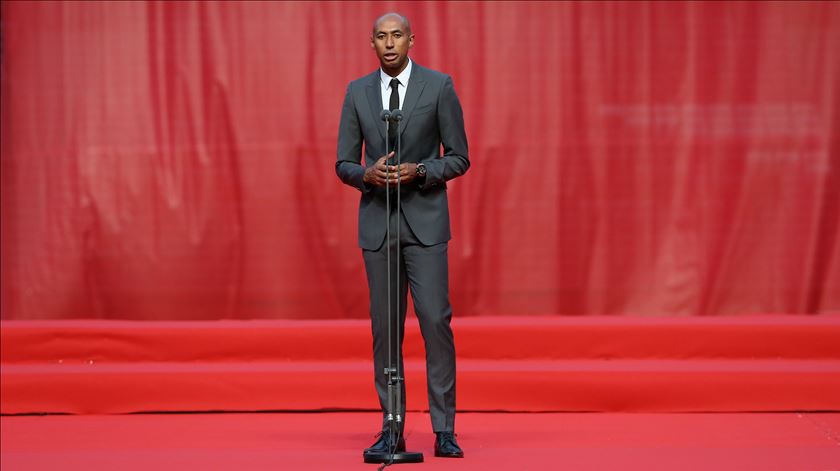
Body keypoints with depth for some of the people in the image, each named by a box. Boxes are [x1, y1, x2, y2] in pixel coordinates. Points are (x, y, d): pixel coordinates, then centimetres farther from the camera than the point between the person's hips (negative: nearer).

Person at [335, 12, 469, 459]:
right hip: (377, 221, 3)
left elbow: (459, 158, 1)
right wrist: (368, 174, -13)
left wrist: (419, 171, -16)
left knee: (435, 321, -9)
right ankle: (391, 430, 11)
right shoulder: (357, 92, 7)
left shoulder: (439, 86, -1)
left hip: (425, 221, -3)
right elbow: (344, 165, 9)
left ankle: (444, 430, -3)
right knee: (385, 327, 4)